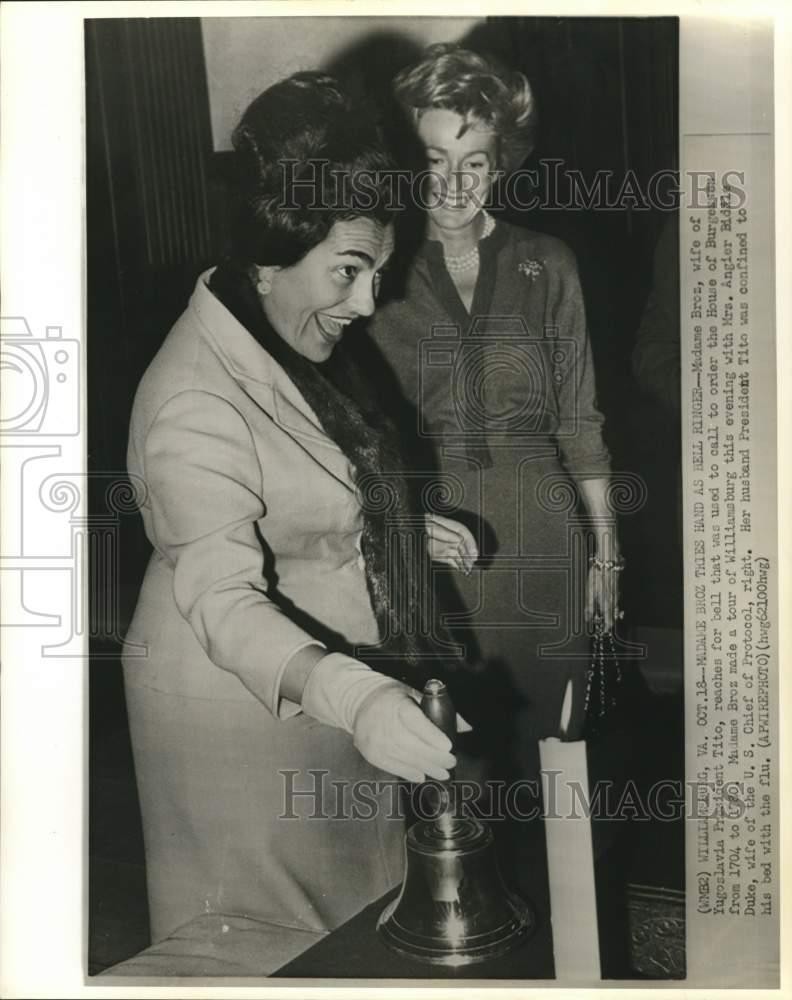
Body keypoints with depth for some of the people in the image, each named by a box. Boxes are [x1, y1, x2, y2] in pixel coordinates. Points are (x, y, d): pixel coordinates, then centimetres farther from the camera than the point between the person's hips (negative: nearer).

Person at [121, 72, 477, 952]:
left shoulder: (298, 337, 1)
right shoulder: (195, 404, -29)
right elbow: (223, 600, -36)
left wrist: (398, 530, 5)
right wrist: (352, 696, -50)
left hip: (332, 681, 9)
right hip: (238, 701, -8)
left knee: (347, 897, 26)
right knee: (270, 927, 14)